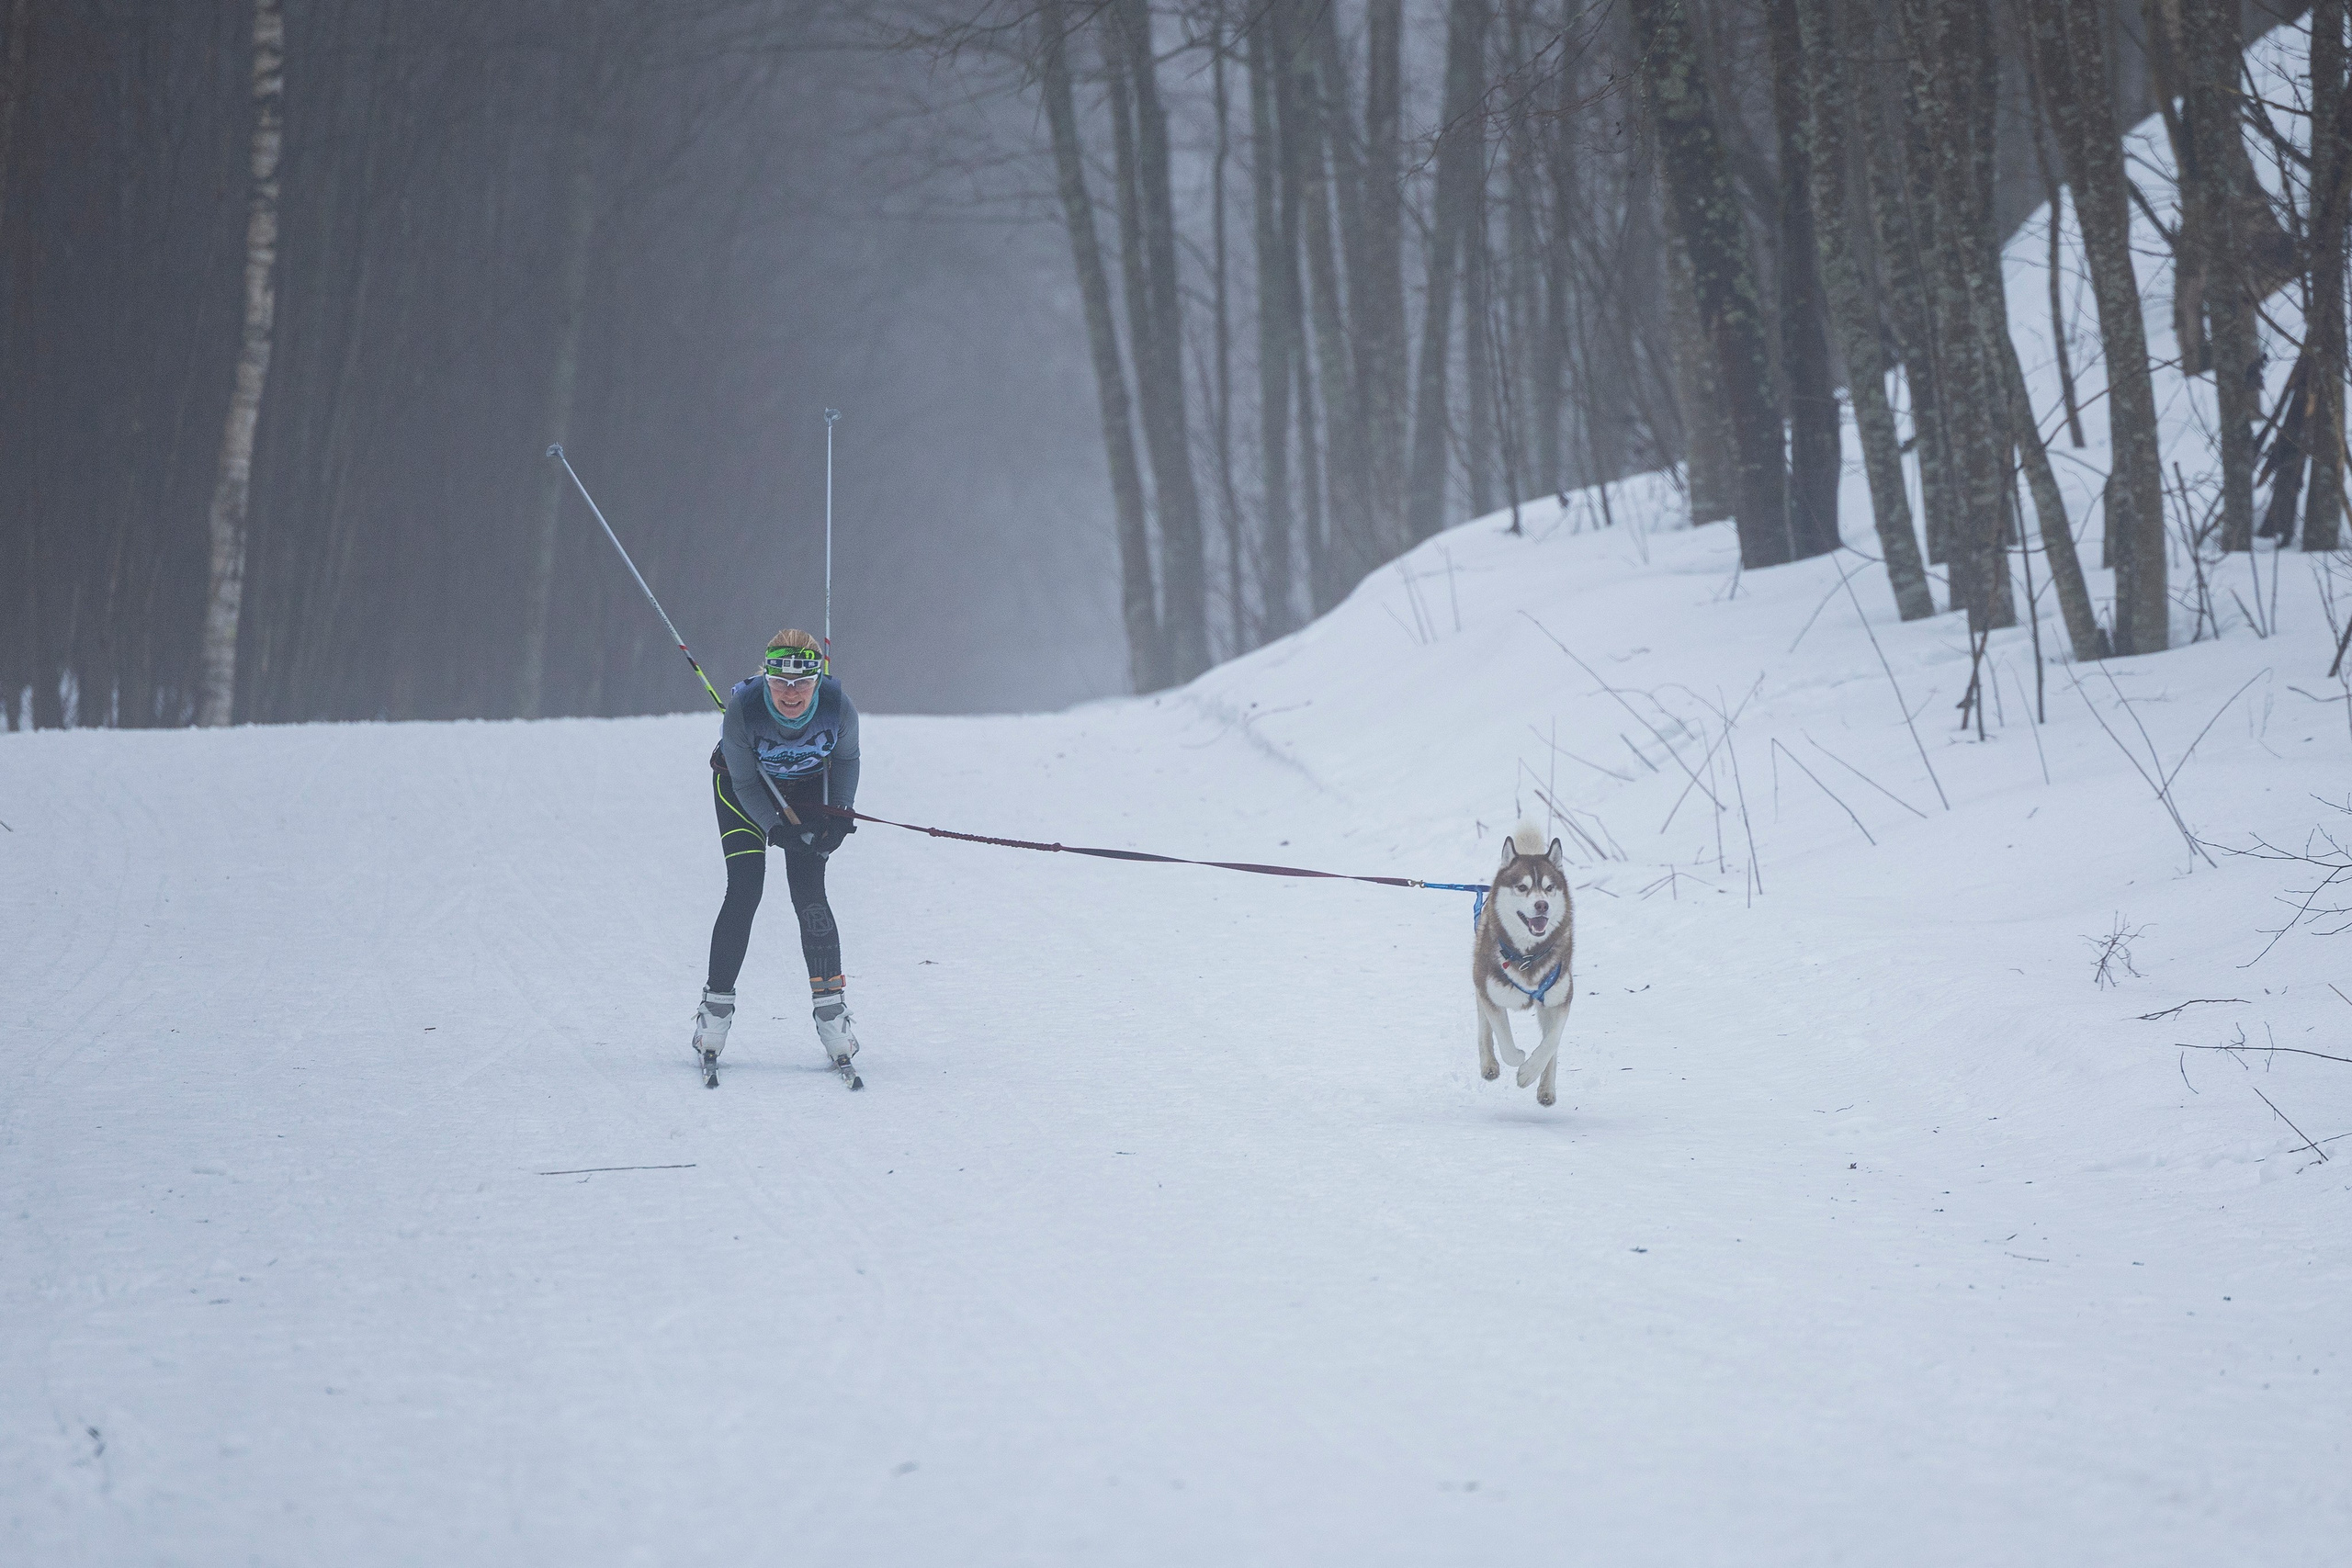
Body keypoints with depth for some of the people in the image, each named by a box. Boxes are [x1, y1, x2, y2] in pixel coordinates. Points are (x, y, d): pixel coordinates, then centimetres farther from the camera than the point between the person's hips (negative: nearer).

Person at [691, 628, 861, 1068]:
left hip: (809, 786, 1)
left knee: (808, 891, -12)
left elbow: (847, 759, -6)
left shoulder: (839, 706, -30)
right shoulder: (742, 709, -35)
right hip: (744, 787, -1)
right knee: (744, 890, -13)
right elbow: (745, 783, -20)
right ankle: (717, 1003, 0)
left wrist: (840, 812, -15)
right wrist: (777, 830, -29)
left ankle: (830, 1005, -3)